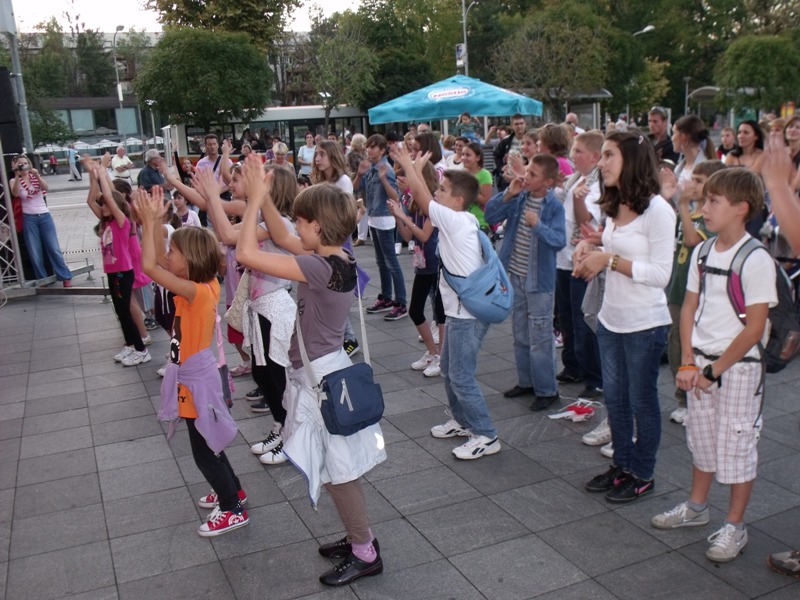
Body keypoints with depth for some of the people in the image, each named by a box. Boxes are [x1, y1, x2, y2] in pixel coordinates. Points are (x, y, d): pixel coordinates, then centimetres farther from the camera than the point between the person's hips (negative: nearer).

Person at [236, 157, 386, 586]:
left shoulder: (321, 268, -26)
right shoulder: (337, 258, 1)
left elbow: (246, 254, -28)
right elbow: (282, 239, 15)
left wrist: (254, 200, -18)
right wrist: (262, 199, 4)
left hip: (321, 376, -9)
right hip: (325, 369, 9)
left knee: (338, 472, 6)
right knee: (337, 468, 21)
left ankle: (366, 554, 22)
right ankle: (359, 538, 37)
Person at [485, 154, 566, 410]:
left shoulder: (554, 206, -14)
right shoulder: (519, 197, 0)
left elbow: (559, 241, -24)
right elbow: (491, 216, -2)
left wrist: (538, 225, -39)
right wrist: (507, 194, -13)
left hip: (539, 279, -6)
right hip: (516, 275, 6)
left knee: (540, 338, 0)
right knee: (520, 334, 17)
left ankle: (547, 390, 13)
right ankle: (526, 381, 32)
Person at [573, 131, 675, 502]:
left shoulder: (657, 210, -17)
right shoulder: (615, 207, 8)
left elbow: (661, 274, -20)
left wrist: (610, 260, -22)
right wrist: (591, 251, -2)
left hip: (644, 324, -8)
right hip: (610, 318, 8)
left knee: (641, 400, 8)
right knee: (614, 398, 17)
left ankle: (642, 475, 25)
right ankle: (622, 465, 34)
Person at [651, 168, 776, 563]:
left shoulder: (757, 261, -17)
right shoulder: (702, 252, 2)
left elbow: (753, 329, -17)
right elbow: (689, 308, 6)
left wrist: (714, 370, -14)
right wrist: (688, 363, -2)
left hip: (738, 367, -6)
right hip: (701, 363, 6)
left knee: (736, 445, 6)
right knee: (701, 438, 19)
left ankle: (734, 526, 23)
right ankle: (696, 507, 38)